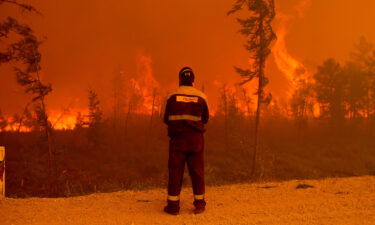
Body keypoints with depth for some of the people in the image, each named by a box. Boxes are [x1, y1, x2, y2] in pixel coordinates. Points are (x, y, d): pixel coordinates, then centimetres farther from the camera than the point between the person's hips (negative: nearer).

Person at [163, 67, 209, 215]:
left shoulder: (172, 96, -3)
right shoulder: (201, 97, -1)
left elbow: (166, 119, 3)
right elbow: (205, 119, 9)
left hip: (177, 138, -1)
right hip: (196, 138, 1)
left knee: (175, 171, 4)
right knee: (197, 170, 9)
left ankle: (173, 205, 5)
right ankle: (199, 204, 13)